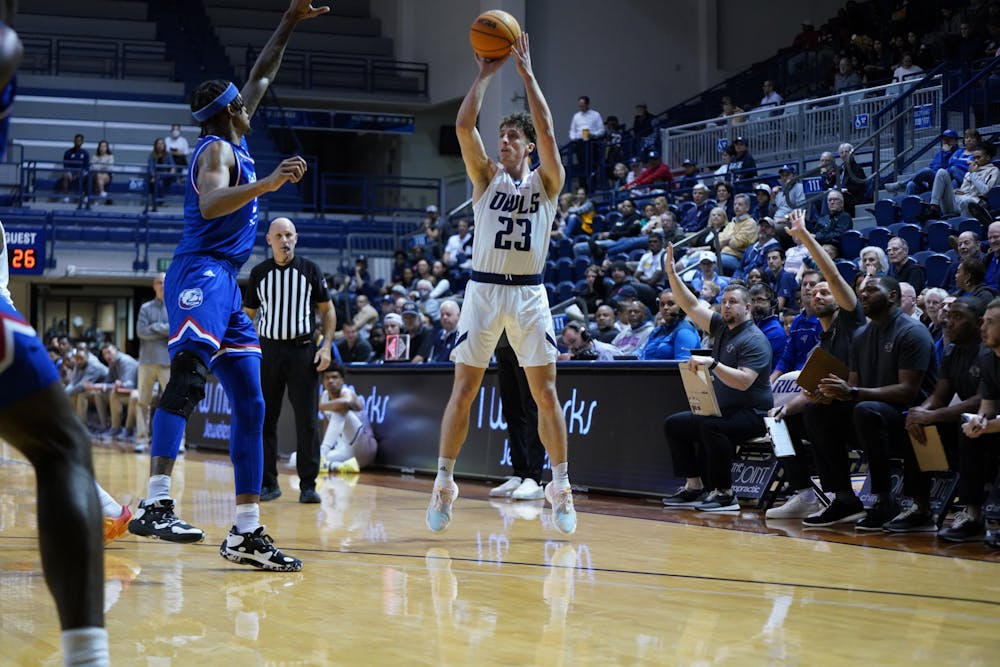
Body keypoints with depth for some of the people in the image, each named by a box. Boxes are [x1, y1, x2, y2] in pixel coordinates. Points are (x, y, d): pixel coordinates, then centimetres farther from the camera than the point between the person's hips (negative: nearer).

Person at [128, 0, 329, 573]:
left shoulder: (233, 142, 21)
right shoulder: (218, 149, -5)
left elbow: (262, 78, 33)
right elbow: (210, 204, -25)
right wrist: (266, 185, -36)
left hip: (226, 284, 10)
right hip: (202, 274, -10)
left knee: (251, 405, 5)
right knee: (188, 375, -28)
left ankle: (247, 532, 5)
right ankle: (156, 503, -42)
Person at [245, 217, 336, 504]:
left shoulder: (310, 269, 2)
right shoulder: (259, 272, 7)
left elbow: (327, 309, 6)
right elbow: (248, 314, 14)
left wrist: (326, 346, -4)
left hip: (302, 350, -2)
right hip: (268, 349, 2)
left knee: (306, 420, -3)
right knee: (265, 419, 3)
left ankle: (308, 485, 2)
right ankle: (268, 483, 12)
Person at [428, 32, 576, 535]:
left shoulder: (546, 181, 6)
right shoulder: (486, 176, 8)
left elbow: (546, 130, -11)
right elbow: (463, 125, -6)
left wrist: (525, 72, -9)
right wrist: (485, 74, -4)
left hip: (528, 292, 0)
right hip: (483, 289, 0)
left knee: (546, 393, 0)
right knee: (463, 389, 0)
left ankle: (560, 489, 7)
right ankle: (443, 484, 8)